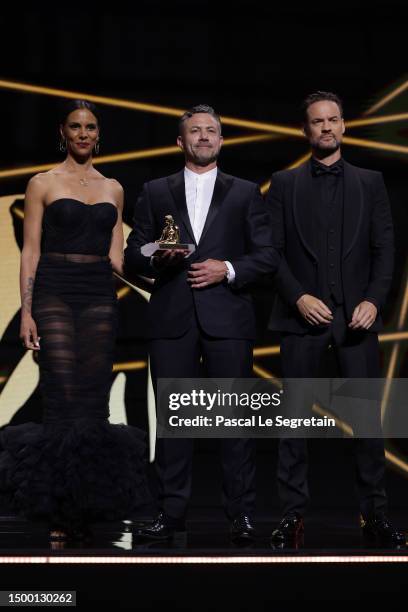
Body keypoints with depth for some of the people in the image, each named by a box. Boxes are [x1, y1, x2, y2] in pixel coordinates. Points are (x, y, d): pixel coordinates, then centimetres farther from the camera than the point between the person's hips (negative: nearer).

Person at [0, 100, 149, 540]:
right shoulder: (43, 184, 4)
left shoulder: (112, 189, 15)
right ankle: (58, 516, -3)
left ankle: (86, 510, 9)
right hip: (55, 293, -4)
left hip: (100, 297, 4)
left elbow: (115, 255, 14)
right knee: (63, 401, -9)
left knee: (94, 402, 1)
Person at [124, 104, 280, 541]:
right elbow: (132, 255, 10)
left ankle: (240, 513, 4)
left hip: (227, 318, -1)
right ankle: (172, 512, 7)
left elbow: (267, 255, 6)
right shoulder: (155, 193, 13)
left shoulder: (245, 193, 11)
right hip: (171, 320, 1)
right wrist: (156, 259, -10)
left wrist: (229, 269, -10)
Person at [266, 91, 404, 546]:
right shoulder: (284, 184, 9)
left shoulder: (370, 183, 11)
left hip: (356, 315, 0)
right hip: (303, 314, 0)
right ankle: (293, 514, 5)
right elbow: (272, 250, 3)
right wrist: (299, 297, -11)